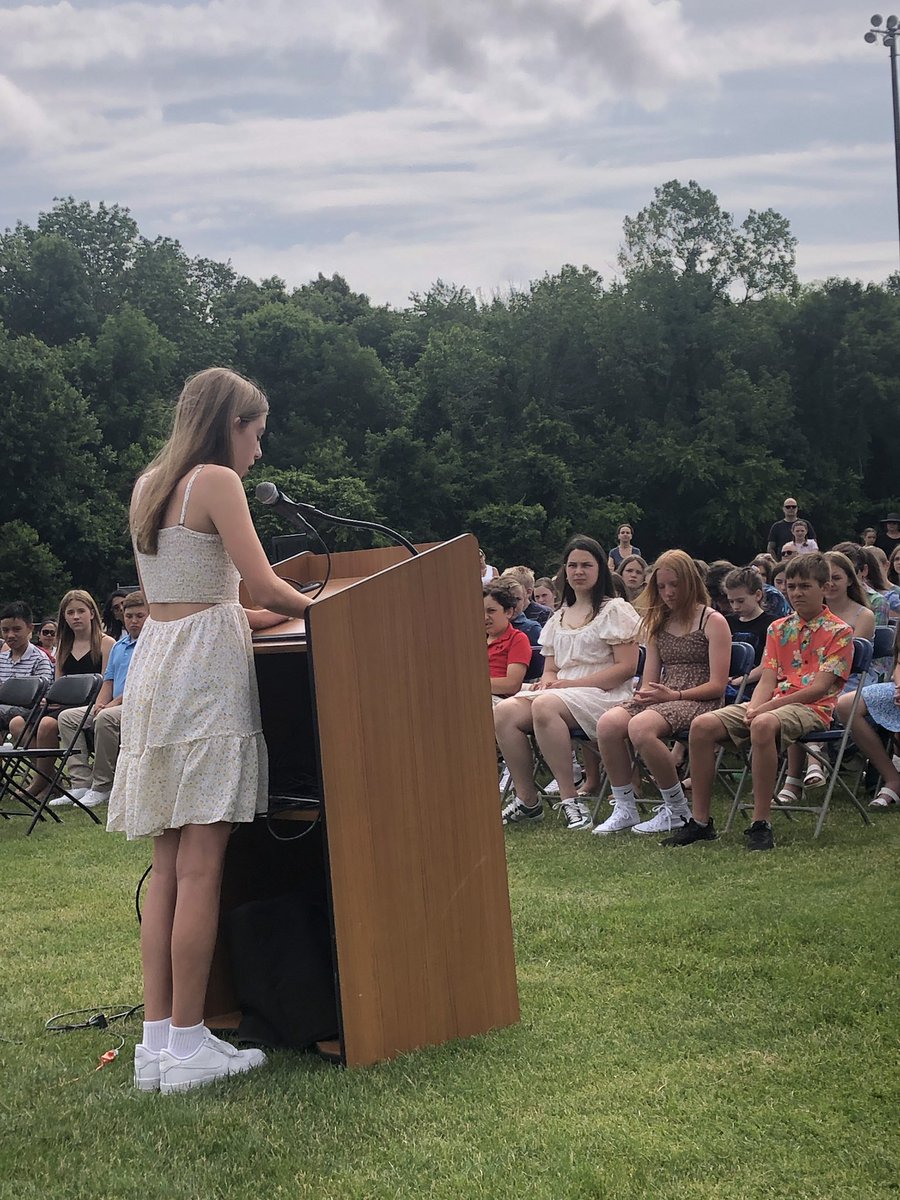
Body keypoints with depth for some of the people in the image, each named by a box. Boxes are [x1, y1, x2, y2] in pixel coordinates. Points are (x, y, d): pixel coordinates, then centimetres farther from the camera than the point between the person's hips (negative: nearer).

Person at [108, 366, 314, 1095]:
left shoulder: (149, 487, 18)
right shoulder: (216, 480, -6)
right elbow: (264, 584, -10)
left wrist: (262, 616, 26)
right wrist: (317, 609, 8)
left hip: (153, 666, 8)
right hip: (205, 670, -8)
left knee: (169, 866, 7)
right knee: (201, 865, -7)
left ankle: (158, 1038, 7)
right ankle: (187, 1043, -6)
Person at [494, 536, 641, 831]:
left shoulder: (615, 610, 3)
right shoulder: (558, 617, 22)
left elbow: (626, 667, -7)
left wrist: (572, 683, -13)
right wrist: (548, 681, -6)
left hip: (603, 695, -6)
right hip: (560, 693, 6)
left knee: (544, 706, -37)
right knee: (504, 712, -23)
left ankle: (570, 800, -32)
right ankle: (527, 800, -18)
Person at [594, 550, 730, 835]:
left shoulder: (713, 621, 0)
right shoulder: (658, 624, 20)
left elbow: (717, 685, -7)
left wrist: (675, 695, -15)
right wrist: (645, 693, -5)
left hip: (698, 702, -6)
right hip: (661, 700, 6)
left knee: (640, 727, -35)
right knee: (608, 723, -25)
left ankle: (678, 810, -19)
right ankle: (624, 809, -15)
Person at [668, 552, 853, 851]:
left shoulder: (839, 632, -1)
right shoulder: (778, 629, 18)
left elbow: (820, 687, -11)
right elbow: (767, 681, 10)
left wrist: (767, 707, -18)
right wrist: (753, 708, -13)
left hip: (813, 709, -6)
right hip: (774, 703, 6)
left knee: (763, 725, -40)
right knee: (702, 726, -16)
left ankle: (760, 824, -34)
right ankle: (700, 821, -12)